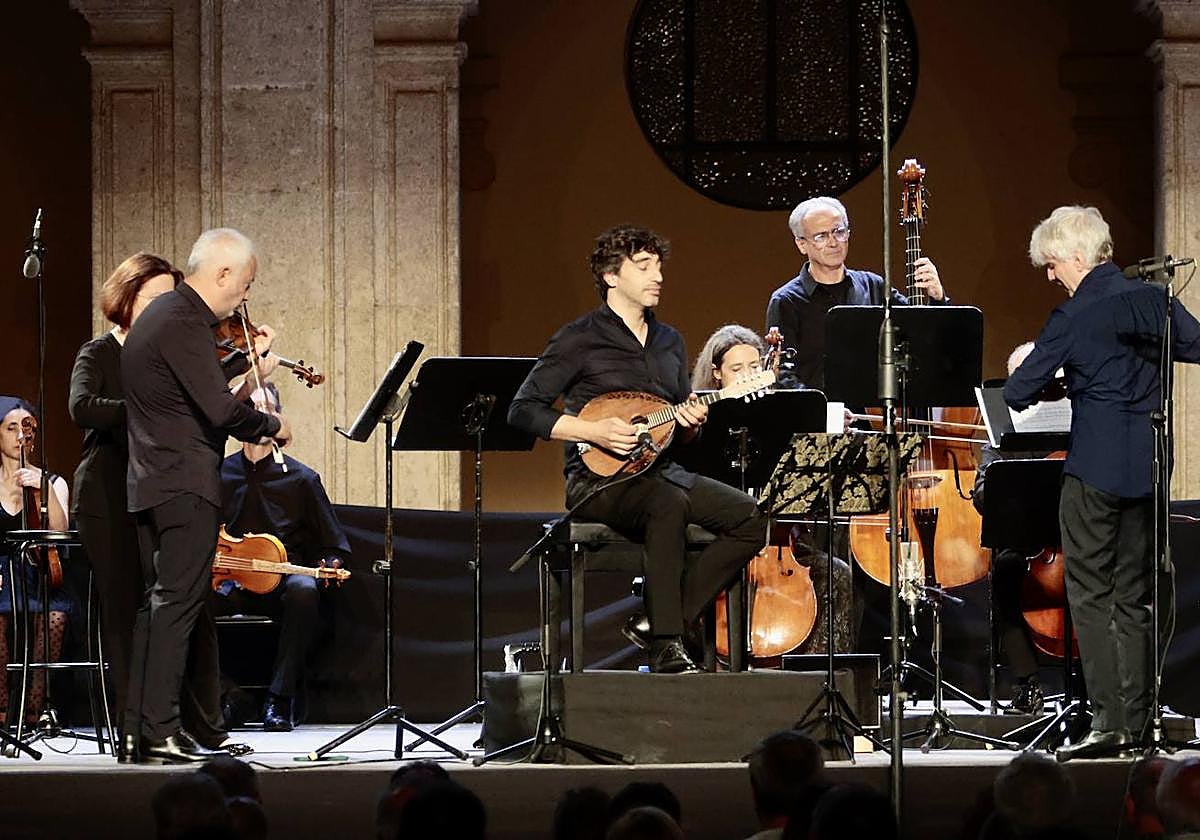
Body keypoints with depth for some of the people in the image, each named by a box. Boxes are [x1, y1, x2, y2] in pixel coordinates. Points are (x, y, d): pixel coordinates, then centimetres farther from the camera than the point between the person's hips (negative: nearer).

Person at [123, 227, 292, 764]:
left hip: (150, 485, 10)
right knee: (178, 603, -10)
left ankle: (140, 728, 12)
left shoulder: (162, 314, 17)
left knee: (159, 603, 12)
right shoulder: (184, 323, -16)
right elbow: (219, 409, -23)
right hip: (185, 485, -10)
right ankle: (161, 733, -12)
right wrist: (271, 426, -7)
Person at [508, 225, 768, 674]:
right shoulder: (579, 339, -4)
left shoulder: (669, 342, 16)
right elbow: (523, 410, -8)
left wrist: (690, 423, -3)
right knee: (669, 503, -38)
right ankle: (666, 648, -33)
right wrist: (593, 430, -19)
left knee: (749, 517, -15)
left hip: (660, 470, 7)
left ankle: (662, 623, -11)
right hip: (598, 481, -7)